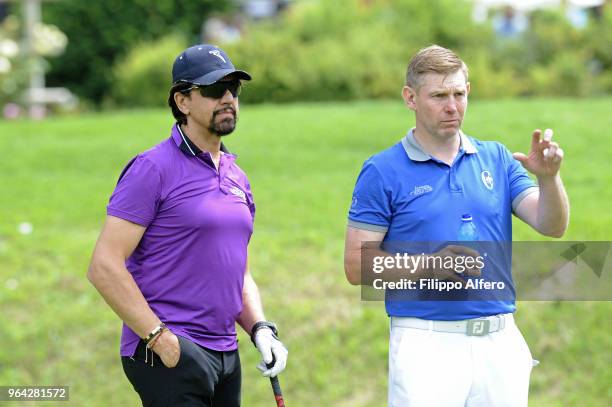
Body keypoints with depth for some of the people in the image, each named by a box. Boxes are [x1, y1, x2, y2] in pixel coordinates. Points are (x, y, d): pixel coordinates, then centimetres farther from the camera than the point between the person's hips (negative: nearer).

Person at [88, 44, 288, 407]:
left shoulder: (237, 178, 16)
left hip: (226, 353, 8)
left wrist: (260, 329, 7)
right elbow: (105, 267, -14)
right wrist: (160, 339, -17)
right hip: (171, 358, -8)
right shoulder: (153, 169, -8)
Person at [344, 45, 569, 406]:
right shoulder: (383, 171, -1)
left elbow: (553, 226, 0)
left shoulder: (496, 159, 10)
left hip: (500, 344, 4)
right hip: (427, 345, -4)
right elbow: (357, 265, -4)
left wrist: (548, 177, -20)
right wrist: (427, 267, -17)